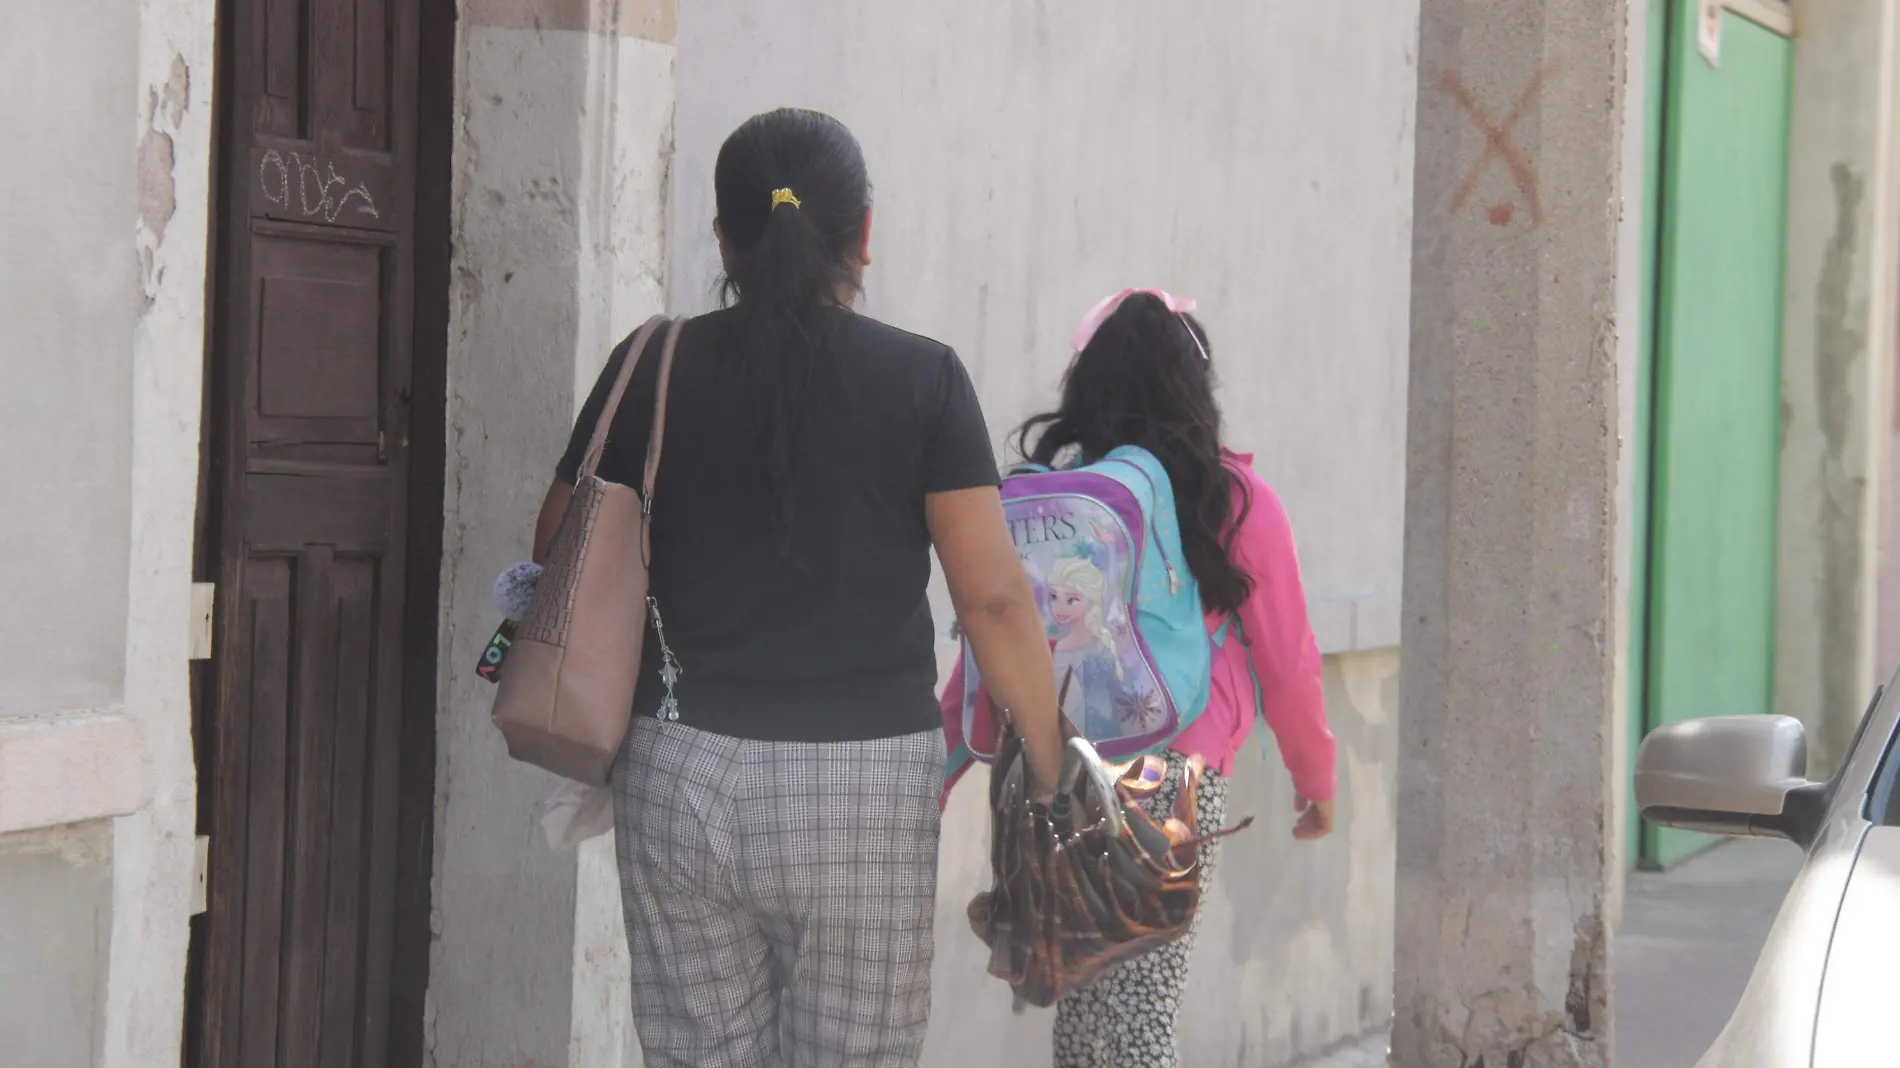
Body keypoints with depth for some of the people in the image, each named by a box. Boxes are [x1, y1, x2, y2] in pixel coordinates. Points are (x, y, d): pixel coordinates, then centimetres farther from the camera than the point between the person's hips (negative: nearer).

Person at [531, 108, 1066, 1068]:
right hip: (867, 784, -2)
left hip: (682, 776, 2)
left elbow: (559, 560, 9)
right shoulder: (921, 379, -2)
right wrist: (1051, 772, 1)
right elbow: (993, 596, -6)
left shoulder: (654, 372, 3)